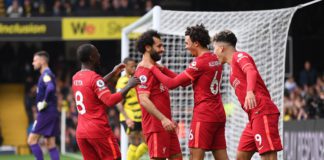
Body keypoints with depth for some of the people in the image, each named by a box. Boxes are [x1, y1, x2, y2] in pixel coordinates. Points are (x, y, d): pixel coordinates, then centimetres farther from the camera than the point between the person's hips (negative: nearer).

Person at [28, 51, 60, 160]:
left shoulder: (46, 75, -13)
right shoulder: (47, 74, 17)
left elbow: (50, 88, -32)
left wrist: (44, 103, -21)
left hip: (46, 113, -10)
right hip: (52, 113, 10)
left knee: (32, 140, -7)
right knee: (50, 144, 8)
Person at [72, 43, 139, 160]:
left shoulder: (75, 78, 12)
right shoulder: (94, 77, -14)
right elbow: (110, 101, -22)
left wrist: (112, 74, 32)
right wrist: (128, 86, -14)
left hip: (81, 131, 8)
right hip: (98, 130, -8)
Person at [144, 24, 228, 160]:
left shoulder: (200, 62, -13)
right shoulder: (215, 59, 14)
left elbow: (172, 84, -11)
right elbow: (184, 81, 18)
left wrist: (153, 68, 0)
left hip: (203, 115, -9)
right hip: (219, 114, 9)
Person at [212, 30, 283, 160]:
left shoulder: (239, 56, -2)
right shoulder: (233, 65, 26)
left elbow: (251, 71, -23)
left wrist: (250, 92, -41)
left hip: (263, 113, -10)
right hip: (254, 116, 10)